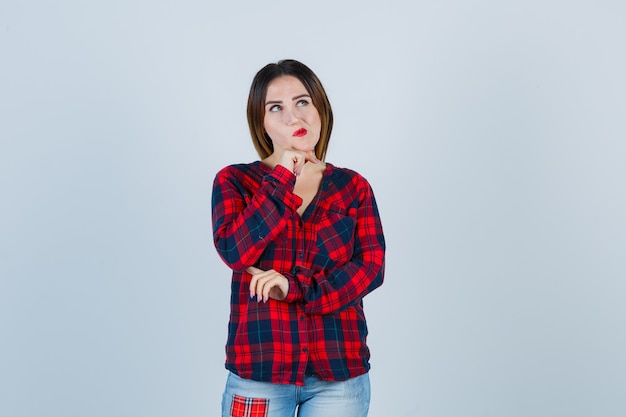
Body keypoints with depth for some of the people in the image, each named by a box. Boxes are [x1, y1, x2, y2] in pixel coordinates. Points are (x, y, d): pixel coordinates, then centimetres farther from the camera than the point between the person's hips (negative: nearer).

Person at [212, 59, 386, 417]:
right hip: (259, 370, -1)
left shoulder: (353, 187, 5)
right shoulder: (234, 182, 3)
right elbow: (235, 252, -12)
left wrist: (295, 289, -15)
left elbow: (371, 266, -5)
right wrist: (282, 179, -13)